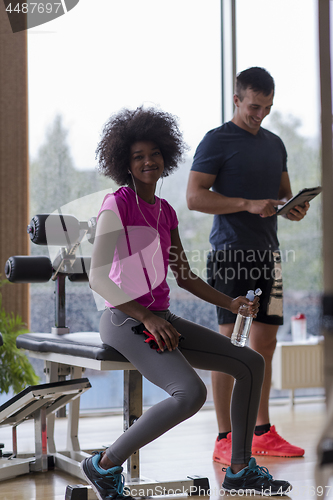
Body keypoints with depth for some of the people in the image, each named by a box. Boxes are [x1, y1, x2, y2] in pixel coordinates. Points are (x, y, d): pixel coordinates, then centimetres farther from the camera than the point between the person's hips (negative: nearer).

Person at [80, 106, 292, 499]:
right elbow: (97, 277, -19)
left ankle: (240, 468, 13)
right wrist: (147, 318, -25)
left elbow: (185, 277, 18)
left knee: (251, 364, 4)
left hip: (161, 320, 8)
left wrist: (229, 303, 5)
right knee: (191, 393, -30)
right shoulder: (116, 204, -11)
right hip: (124, 321, -8)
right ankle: (105, 465, -14)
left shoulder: (165, 212, 13)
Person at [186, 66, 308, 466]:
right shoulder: (216, 141, -3)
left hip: (267, 252, 7)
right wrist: (248, 204, -19)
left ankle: (262, 433, 19)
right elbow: (194, 197, -10)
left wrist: (294, 206, 1)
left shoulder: (275, 144, 18)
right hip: (231, 252, -7)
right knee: (229, 341, -6)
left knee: (265, 342, 9)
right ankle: (225, 439, -2)